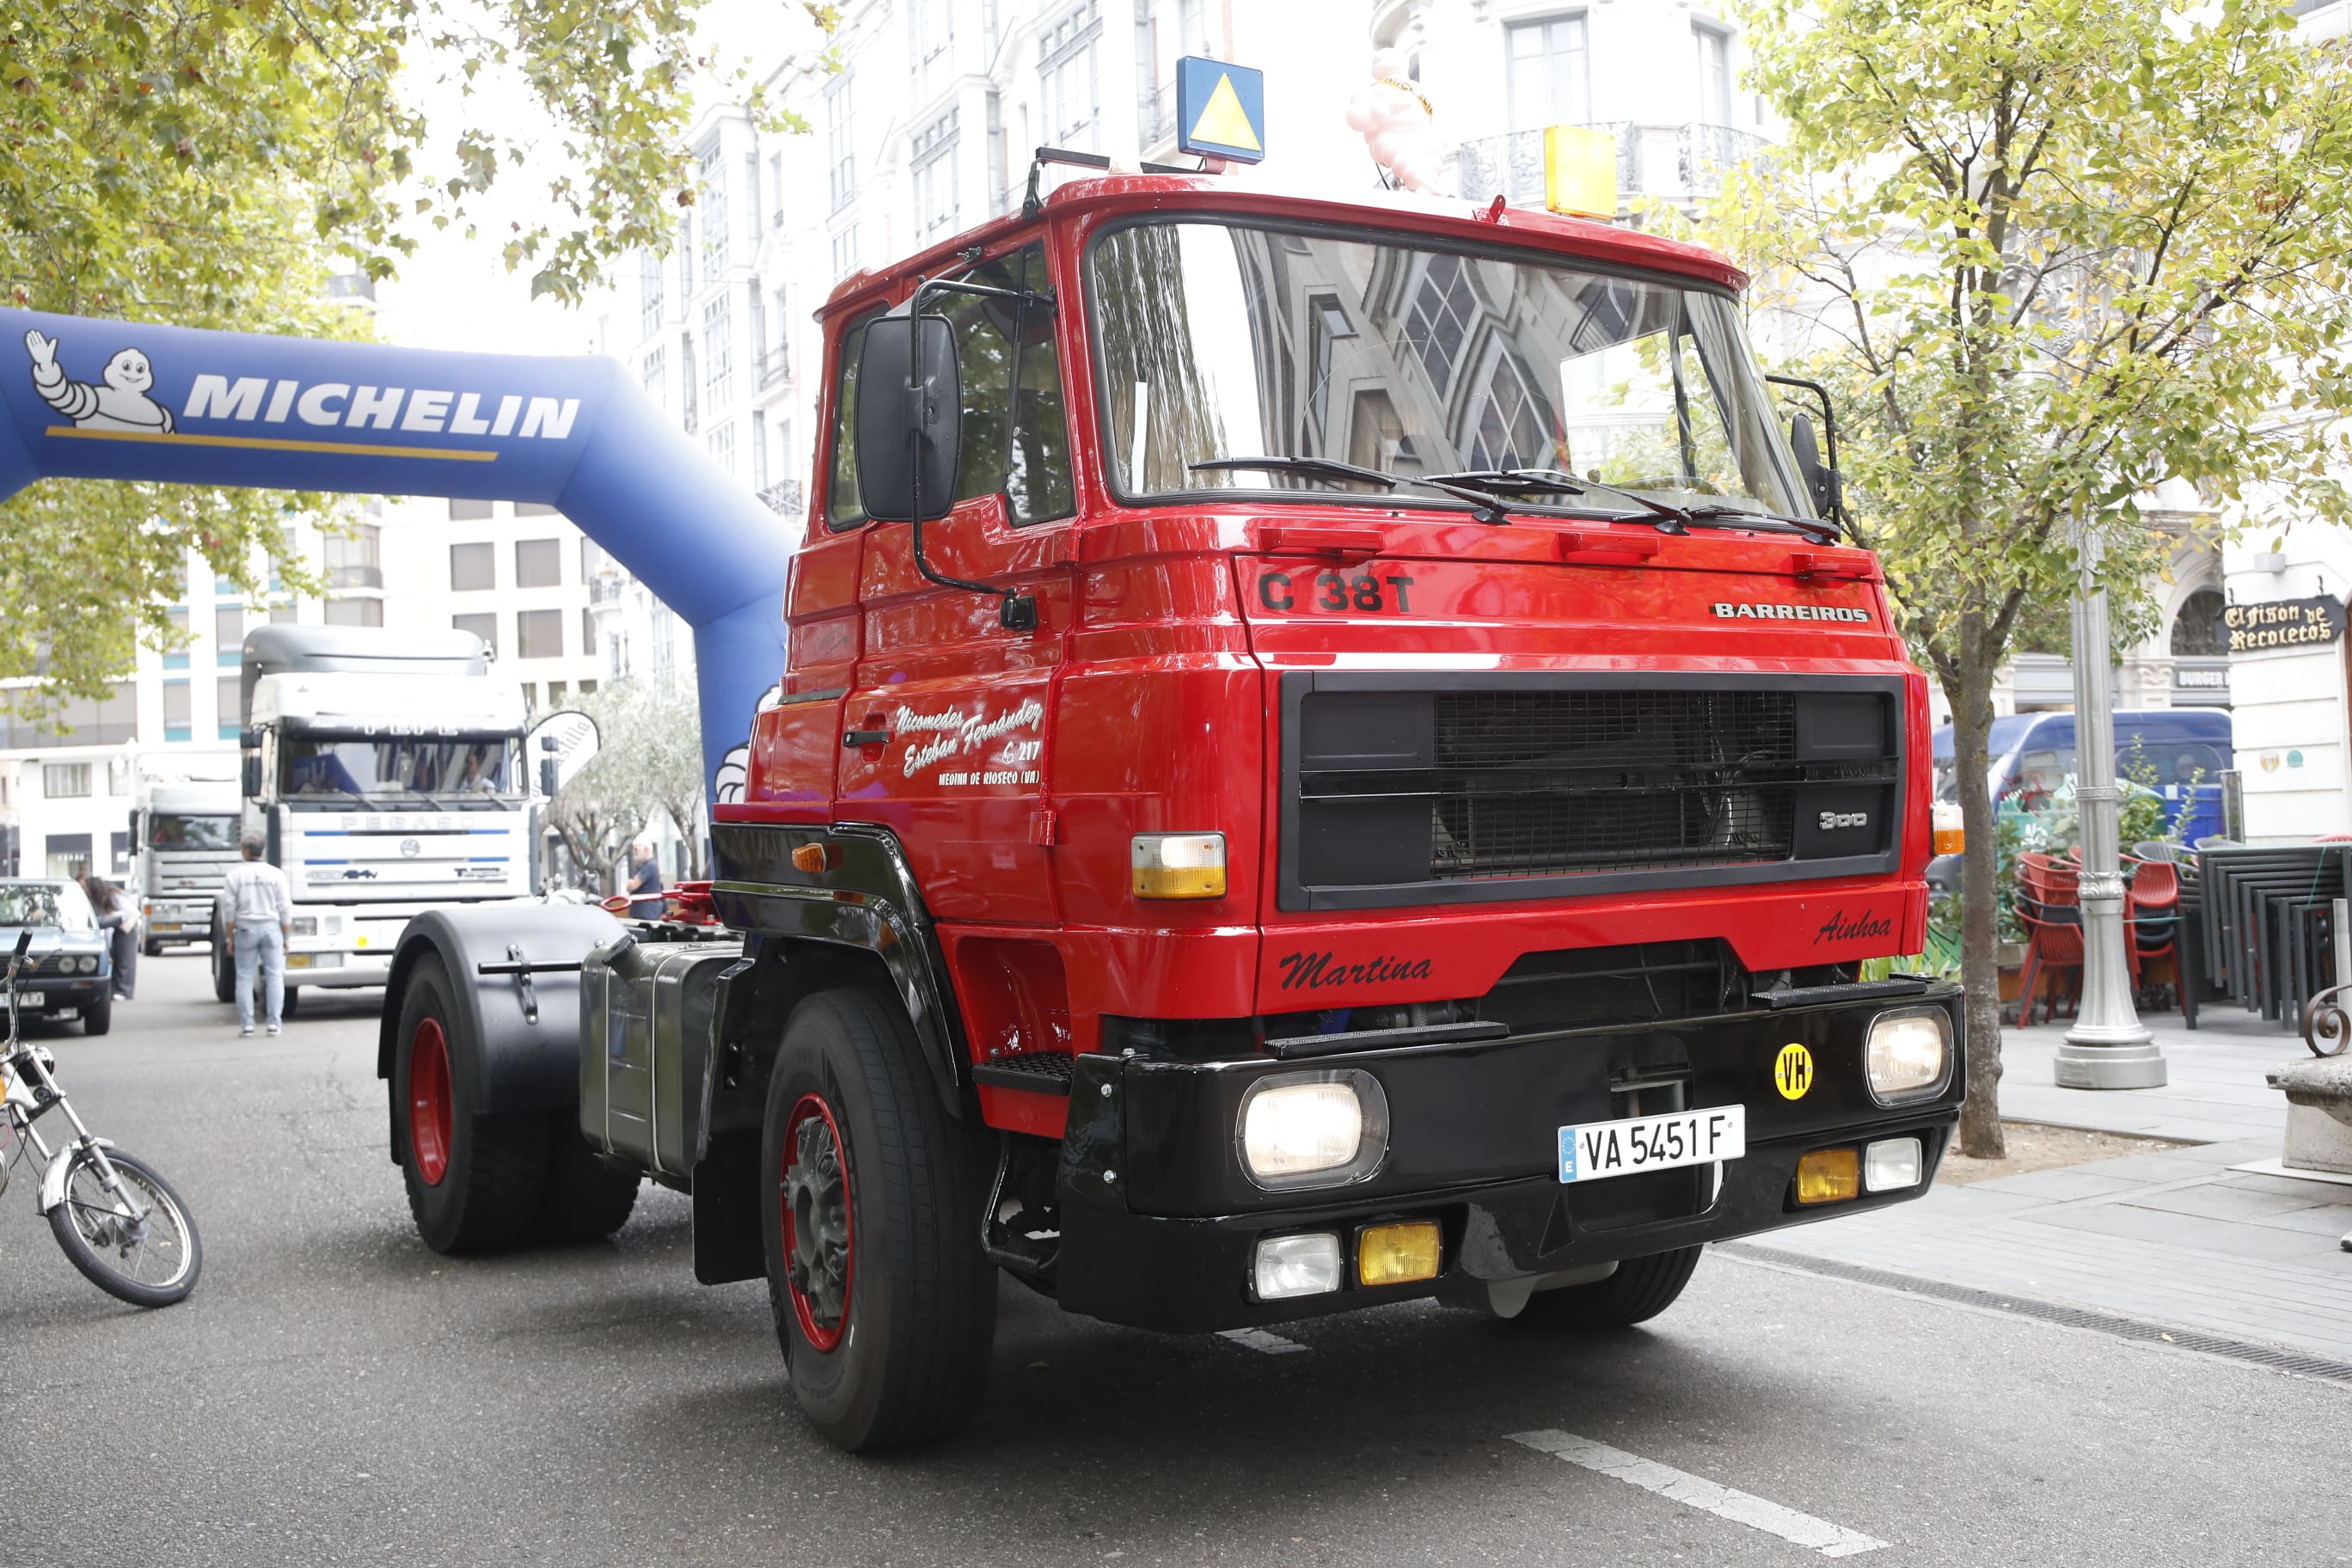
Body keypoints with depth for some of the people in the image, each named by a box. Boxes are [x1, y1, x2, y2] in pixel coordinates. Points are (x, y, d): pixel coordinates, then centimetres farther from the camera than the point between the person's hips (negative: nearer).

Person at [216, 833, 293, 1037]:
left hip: (245, 929, 0)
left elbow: (228, 909, -3)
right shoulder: (276, 874, 0)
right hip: (271, 928, 0)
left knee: (244, 978, 6)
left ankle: (246, 1023, 3)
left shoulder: (234, 875, -3)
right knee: (274, 976, 3)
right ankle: (274, 1022, -2)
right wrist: (286, 937, 5)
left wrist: (230, 938, 3)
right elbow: (285, 909, -1)